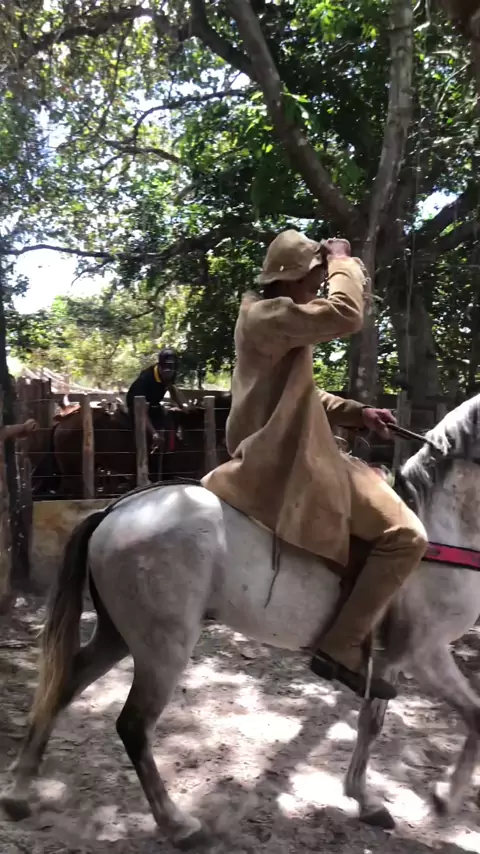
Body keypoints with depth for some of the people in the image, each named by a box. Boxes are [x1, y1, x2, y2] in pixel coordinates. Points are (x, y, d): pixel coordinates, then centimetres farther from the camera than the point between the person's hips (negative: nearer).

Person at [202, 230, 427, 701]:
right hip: (284, 466, -12)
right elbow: (346, 314, -27)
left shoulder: (281, 323, 21)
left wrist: (356, 412, 9)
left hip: (282, 457, 12)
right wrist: (344, 261, -8)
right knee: (405, 535, -14)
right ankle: (340, 648, -7)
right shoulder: (267, 314, -14)